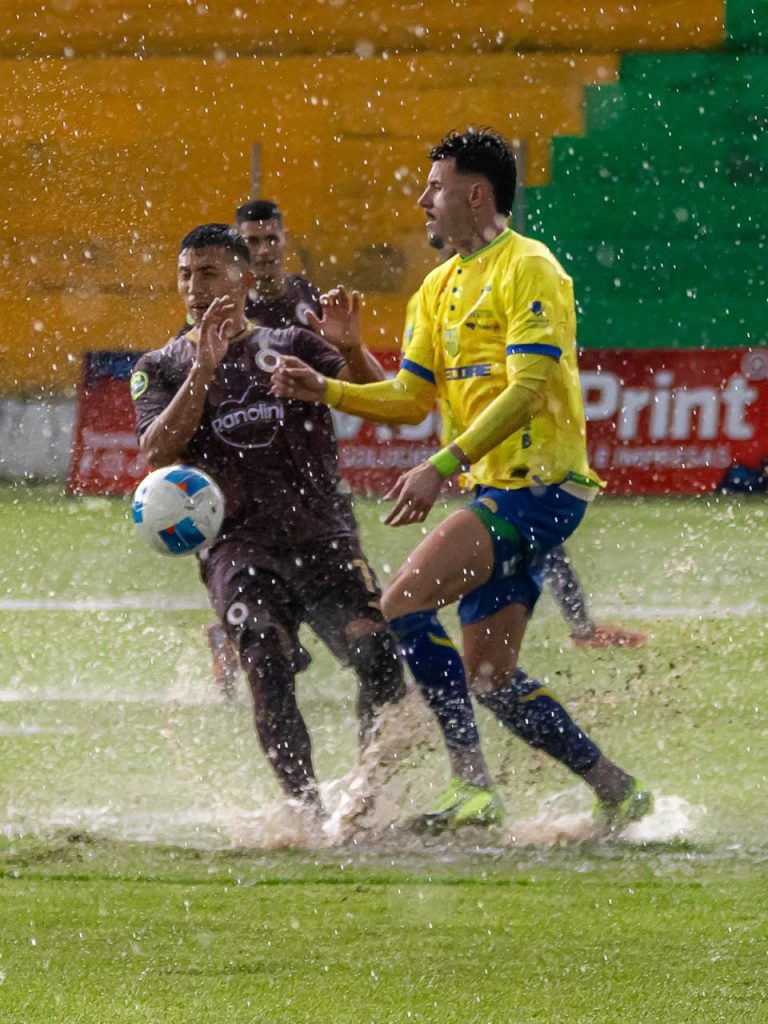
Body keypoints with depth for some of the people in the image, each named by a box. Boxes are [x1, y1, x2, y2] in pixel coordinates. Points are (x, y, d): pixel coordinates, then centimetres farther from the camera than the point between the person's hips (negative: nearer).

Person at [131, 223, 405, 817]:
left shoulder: (291, 345, 16)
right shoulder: (163, 368, 14)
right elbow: (157, 451, -4)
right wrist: (205, 367, -11)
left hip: (323, 530, 1)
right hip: (237, 542, -1)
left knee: (377, 653, -19)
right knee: (269, 667, -24)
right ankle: (306, 804, -18)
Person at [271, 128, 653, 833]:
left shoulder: (527, 268, -10)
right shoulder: (441, 287, 18)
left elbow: (527, 388, -19)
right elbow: (411, 400, 17)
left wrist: (442, 467, -25)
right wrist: (325, 389, 2)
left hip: (538, 486, -9)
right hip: (499, 489, 9)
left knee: (404, 602, -20)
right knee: (488, 678, 8)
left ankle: (472, 783, -19)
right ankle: (615, 790, 17)